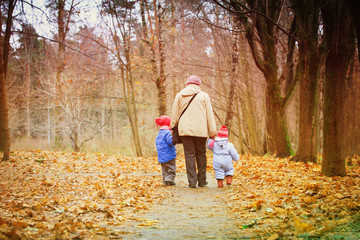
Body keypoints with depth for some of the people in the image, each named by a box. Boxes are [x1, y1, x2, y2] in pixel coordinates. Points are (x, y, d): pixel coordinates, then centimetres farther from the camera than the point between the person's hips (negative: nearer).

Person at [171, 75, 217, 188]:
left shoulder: (179, 95, 10)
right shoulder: (204, 96, 6)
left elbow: (174, 115, 10)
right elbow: (209, 115, 5)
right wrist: (212, 132, 7)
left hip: (185, 130, 1)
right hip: (201, 130, 0)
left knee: (189, 154, 2)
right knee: (201, 154, 11)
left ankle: (192, 181, -2)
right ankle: (202, 180, 13)